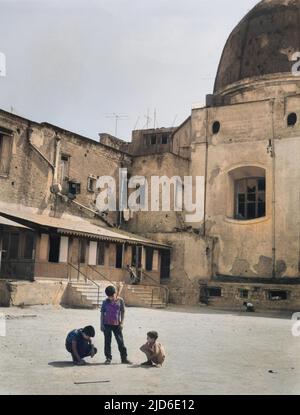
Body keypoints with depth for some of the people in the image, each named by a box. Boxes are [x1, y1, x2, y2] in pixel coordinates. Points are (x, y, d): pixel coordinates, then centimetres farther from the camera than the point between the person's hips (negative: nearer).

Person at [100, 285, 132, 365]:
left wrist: (122, 323, -1)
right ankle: (108, 358, 16)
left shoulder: (120, 300, -1)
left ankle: (124, 358, 8)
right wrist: (102, 324, 0)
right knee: (107, 342, 5)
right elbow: (102, 313, 4)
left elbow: (122, 312, 4)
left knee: (120, 341, 1)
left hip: (117, 324, 0)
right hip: (107, 324, 0)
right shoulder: (105, 302, 0)